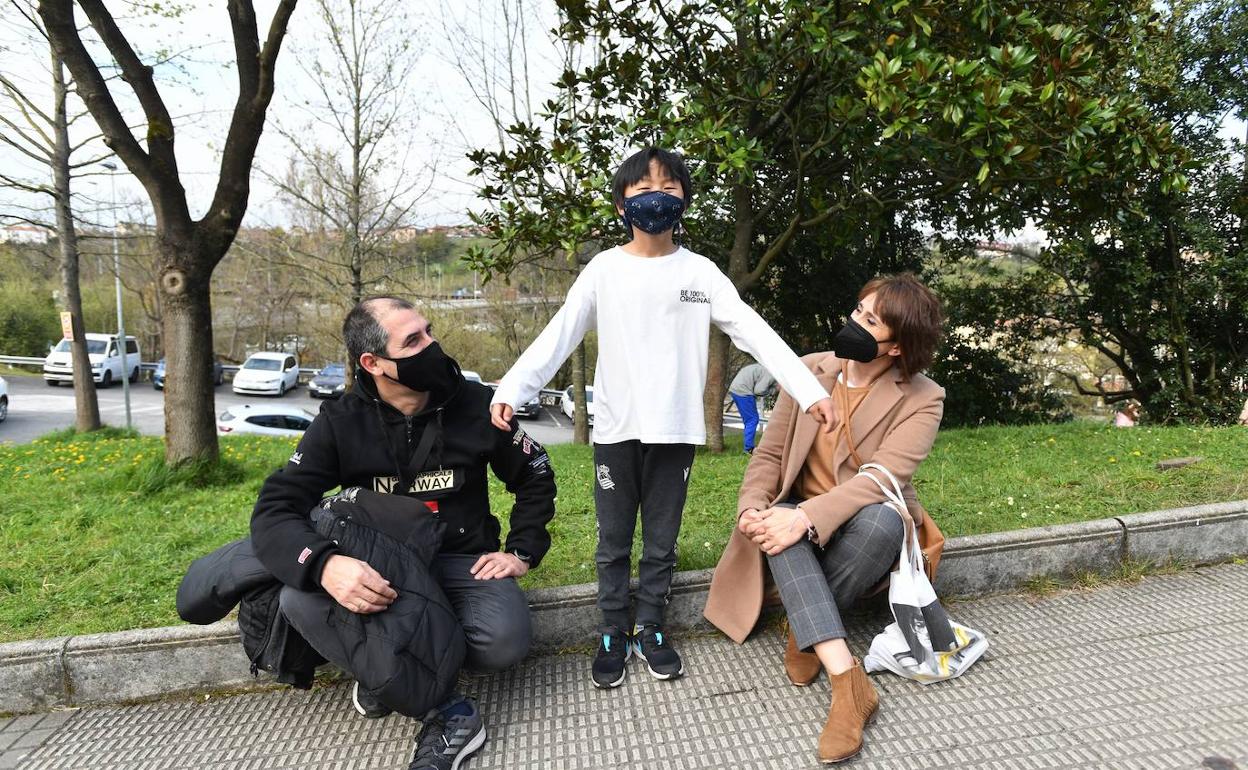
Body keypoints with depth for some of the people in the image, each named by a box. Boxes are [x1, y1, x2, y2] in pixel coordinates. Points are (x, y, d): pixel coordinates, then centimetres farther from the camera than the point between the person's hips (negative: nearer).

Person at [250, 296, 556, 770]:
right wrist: (325, 565, -38)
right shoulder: (340, 423, -8)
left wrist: (522, 552, -4)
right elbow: (275, 510, -17)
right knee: (298, 597, -30)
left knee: (506, 642, -30)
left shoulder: (476, 405, -7)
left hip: (462, 563, 0)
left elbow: (535, 479, 7)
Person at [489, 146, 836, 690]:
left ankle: (650, 629, 30)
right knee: (613, 542, 11)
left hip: (676, 430, 1)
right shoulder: (604, 269, 1)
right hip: (616, 429, 0)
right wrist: (511, 390, -16)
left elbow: (755, 332, -3)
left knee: (662, 542, 12)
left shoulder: (701, 272, 2)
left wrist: (809, 390, -11)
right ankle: (613, 633, 27)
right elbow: (558, 336, -4)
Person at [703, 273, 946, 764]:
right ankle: (848, 681, -36)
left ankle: (806, 632, -14)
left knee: (883, 520, -36)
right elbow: (769, 454, 1)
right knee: (779, 522, -33)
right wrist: (753, 508, -20)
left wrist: (806, 517, -38)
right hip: (800, 520, 2)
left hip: (862, 526, -2)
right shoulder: (809, 371, -1)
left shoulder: (922, 400, -10)